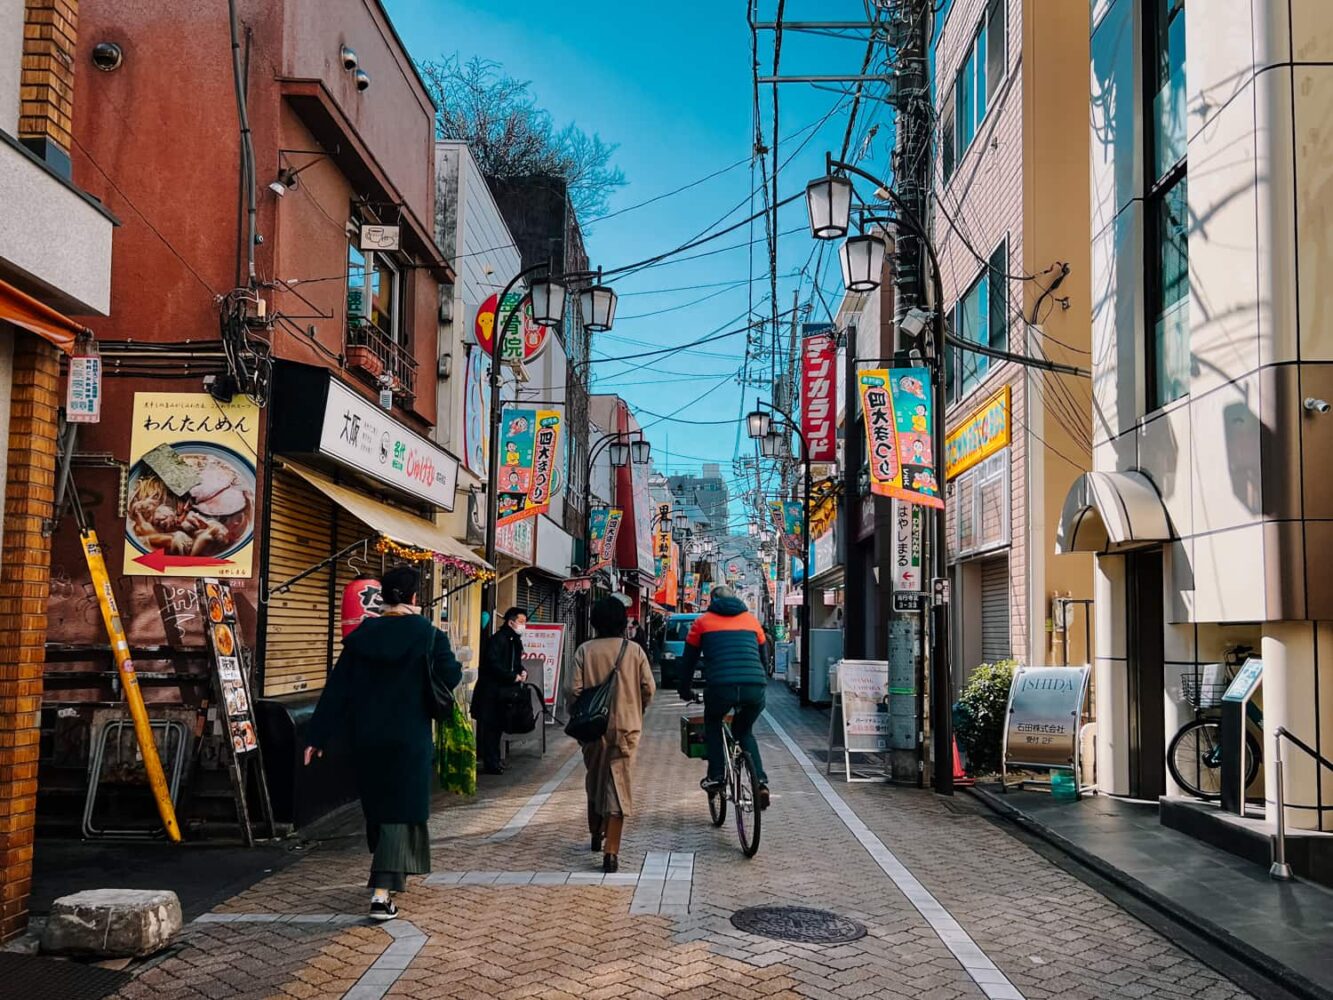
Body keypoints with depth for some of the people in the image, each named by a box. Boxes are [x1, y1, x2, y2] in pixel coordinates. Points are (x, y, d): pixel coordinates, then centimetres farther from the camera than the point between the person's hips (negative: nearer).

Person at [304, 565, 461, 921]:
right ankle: (382, 894, -13)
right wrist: (456, 666, 15)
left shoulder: (362, 635, 0)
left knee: (376, 806, 21)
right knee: (400, 811, -1)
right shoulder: (427, 635, -9)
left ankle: (390, 875, 38)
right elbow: (450, 677, -7)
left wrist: (318, 736, 2)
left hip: (365, 737, 4)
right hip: (409, 738, -4)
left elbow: (337, 688, 0)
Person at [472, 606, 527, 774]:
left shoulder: (515, 640, 13)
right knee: (489, 727, -4)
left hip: (504, 691, 9)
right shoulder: (498, 639, -16)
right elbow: (494, 665, -23)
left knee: (498, 726, 14)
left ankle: (493, 761, 21)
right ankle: (490, 763, 0)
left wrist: (522, 672, 2)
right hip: (491, 691, -9)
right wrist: (514, 677, -18)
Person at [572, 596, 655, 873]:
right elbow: (648, 688, -3)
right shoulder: (634, 650, -3)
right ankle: (611, 851, -7)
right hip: (626, 726, -1)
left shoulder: (584, 650, -4)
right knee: (618, 786, 0)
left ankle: (596, 835, 36)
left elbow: (576, 689, -8)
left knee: (594, 780, 21)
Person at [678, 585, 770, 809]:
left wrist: (685, 691, 36)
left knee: (712, 724, 29)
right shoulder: (751, 620, 24)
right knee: (744, 731, 28)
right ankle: (760, 782, 11)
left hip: (721, 687, -2)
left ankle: (715, 777, 17)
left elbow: (688, 660, 23)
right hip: (755, 688, 3)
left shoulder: (703, 622, 18)